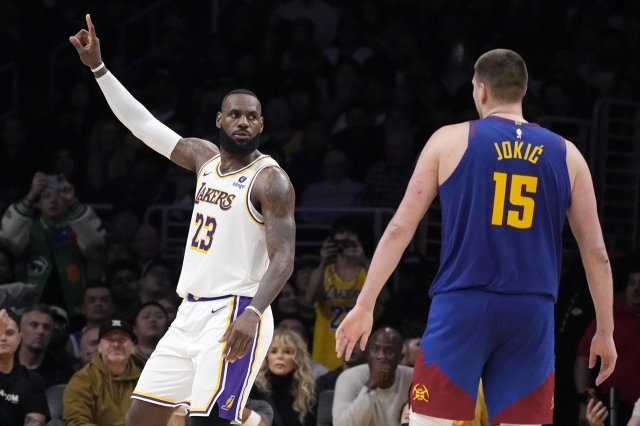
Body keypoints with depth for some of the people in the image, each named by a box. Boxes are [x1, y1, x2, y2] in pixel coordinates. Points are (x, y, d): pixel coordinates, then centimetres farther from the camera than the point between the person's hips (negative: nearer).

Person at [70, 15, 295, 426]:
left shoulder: (271, 180, -11)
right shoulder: (205, 157, 11)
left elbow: (283, 259, -19)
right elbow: (142, 122, 19)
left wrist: (253, 313, -36)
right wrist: (98, 66, 15)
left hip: (233, 316, -8)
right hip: (191, 314, 8)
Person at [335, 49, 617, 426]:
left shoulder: (450, 140, 4)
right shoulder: (566, 155, 9)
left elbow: (401, 228, 3)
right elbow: (596, 252, 9)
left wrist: (365, 305, 8)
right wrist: (605, 331, 18)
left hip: (463, 307, -2)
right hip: (531, 314, 2)